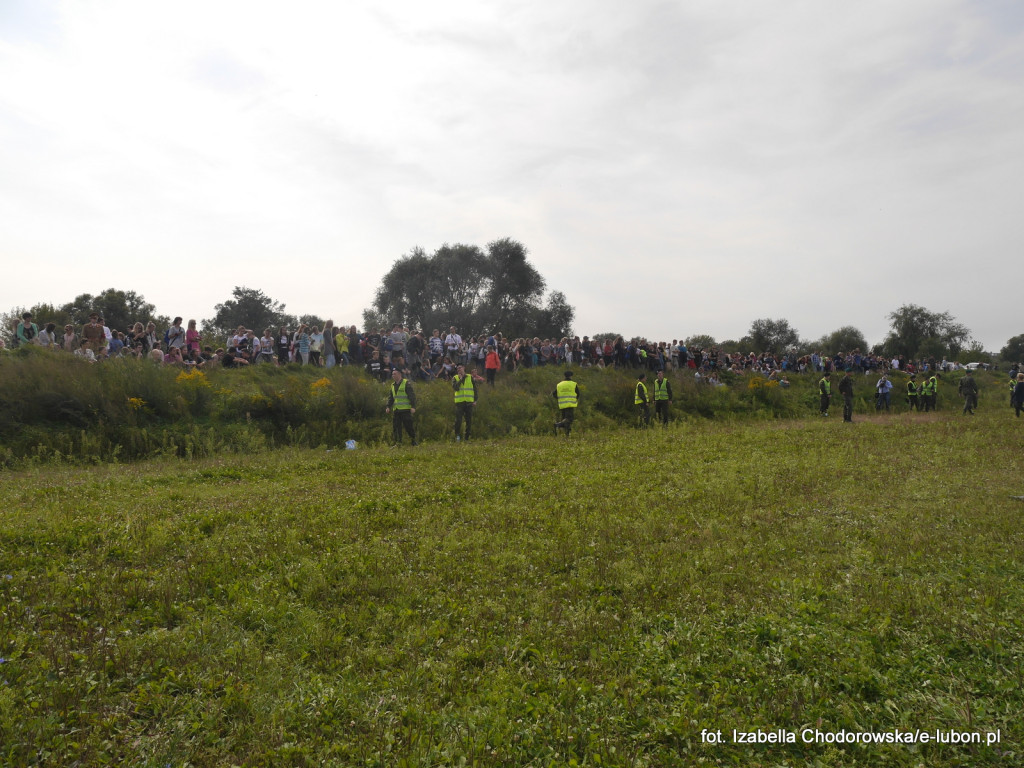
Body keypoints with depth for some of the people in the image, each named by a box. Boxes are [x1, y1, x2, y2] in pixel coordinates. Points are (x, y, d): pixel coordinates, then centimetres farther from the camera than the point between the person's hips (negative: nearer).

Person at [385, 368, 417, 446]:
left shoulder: (406, 383, -4)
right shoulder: (392, 385, 16)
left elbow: (412, 396, -8)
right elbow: (390, 397, 20)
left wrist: (413, 406, -16)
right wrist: (388, 407, 6)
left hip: (405, 409, -6)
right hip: (396, 410, 6)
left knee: (408, 426, -4)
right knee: (396, 427, 3)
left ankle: (414, 440, 9)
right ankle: (398, 443, 8)